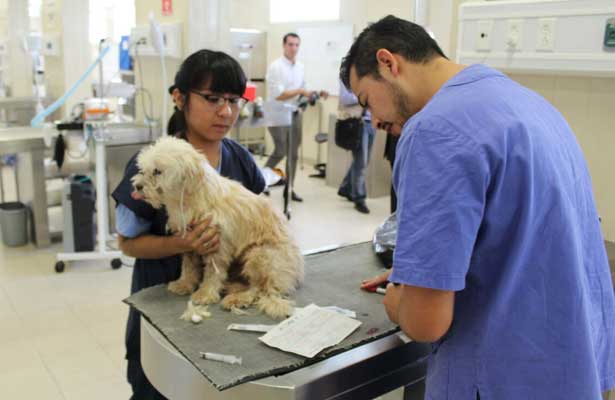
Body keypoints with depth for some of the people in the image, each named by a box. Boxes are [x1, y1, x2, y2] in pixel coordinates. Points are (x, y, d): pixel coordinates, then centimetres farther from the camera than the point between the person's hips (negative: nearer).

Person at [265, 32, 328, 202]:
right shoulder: (276, 67, -11)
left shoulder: (300, 67, 10)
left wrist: (316, 94, -2)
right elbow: (278, 95, -18)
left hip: (295, 114, 7)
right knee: (280, 151, -9)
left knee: (293, 154, 8)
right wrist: (300, 91, -20)